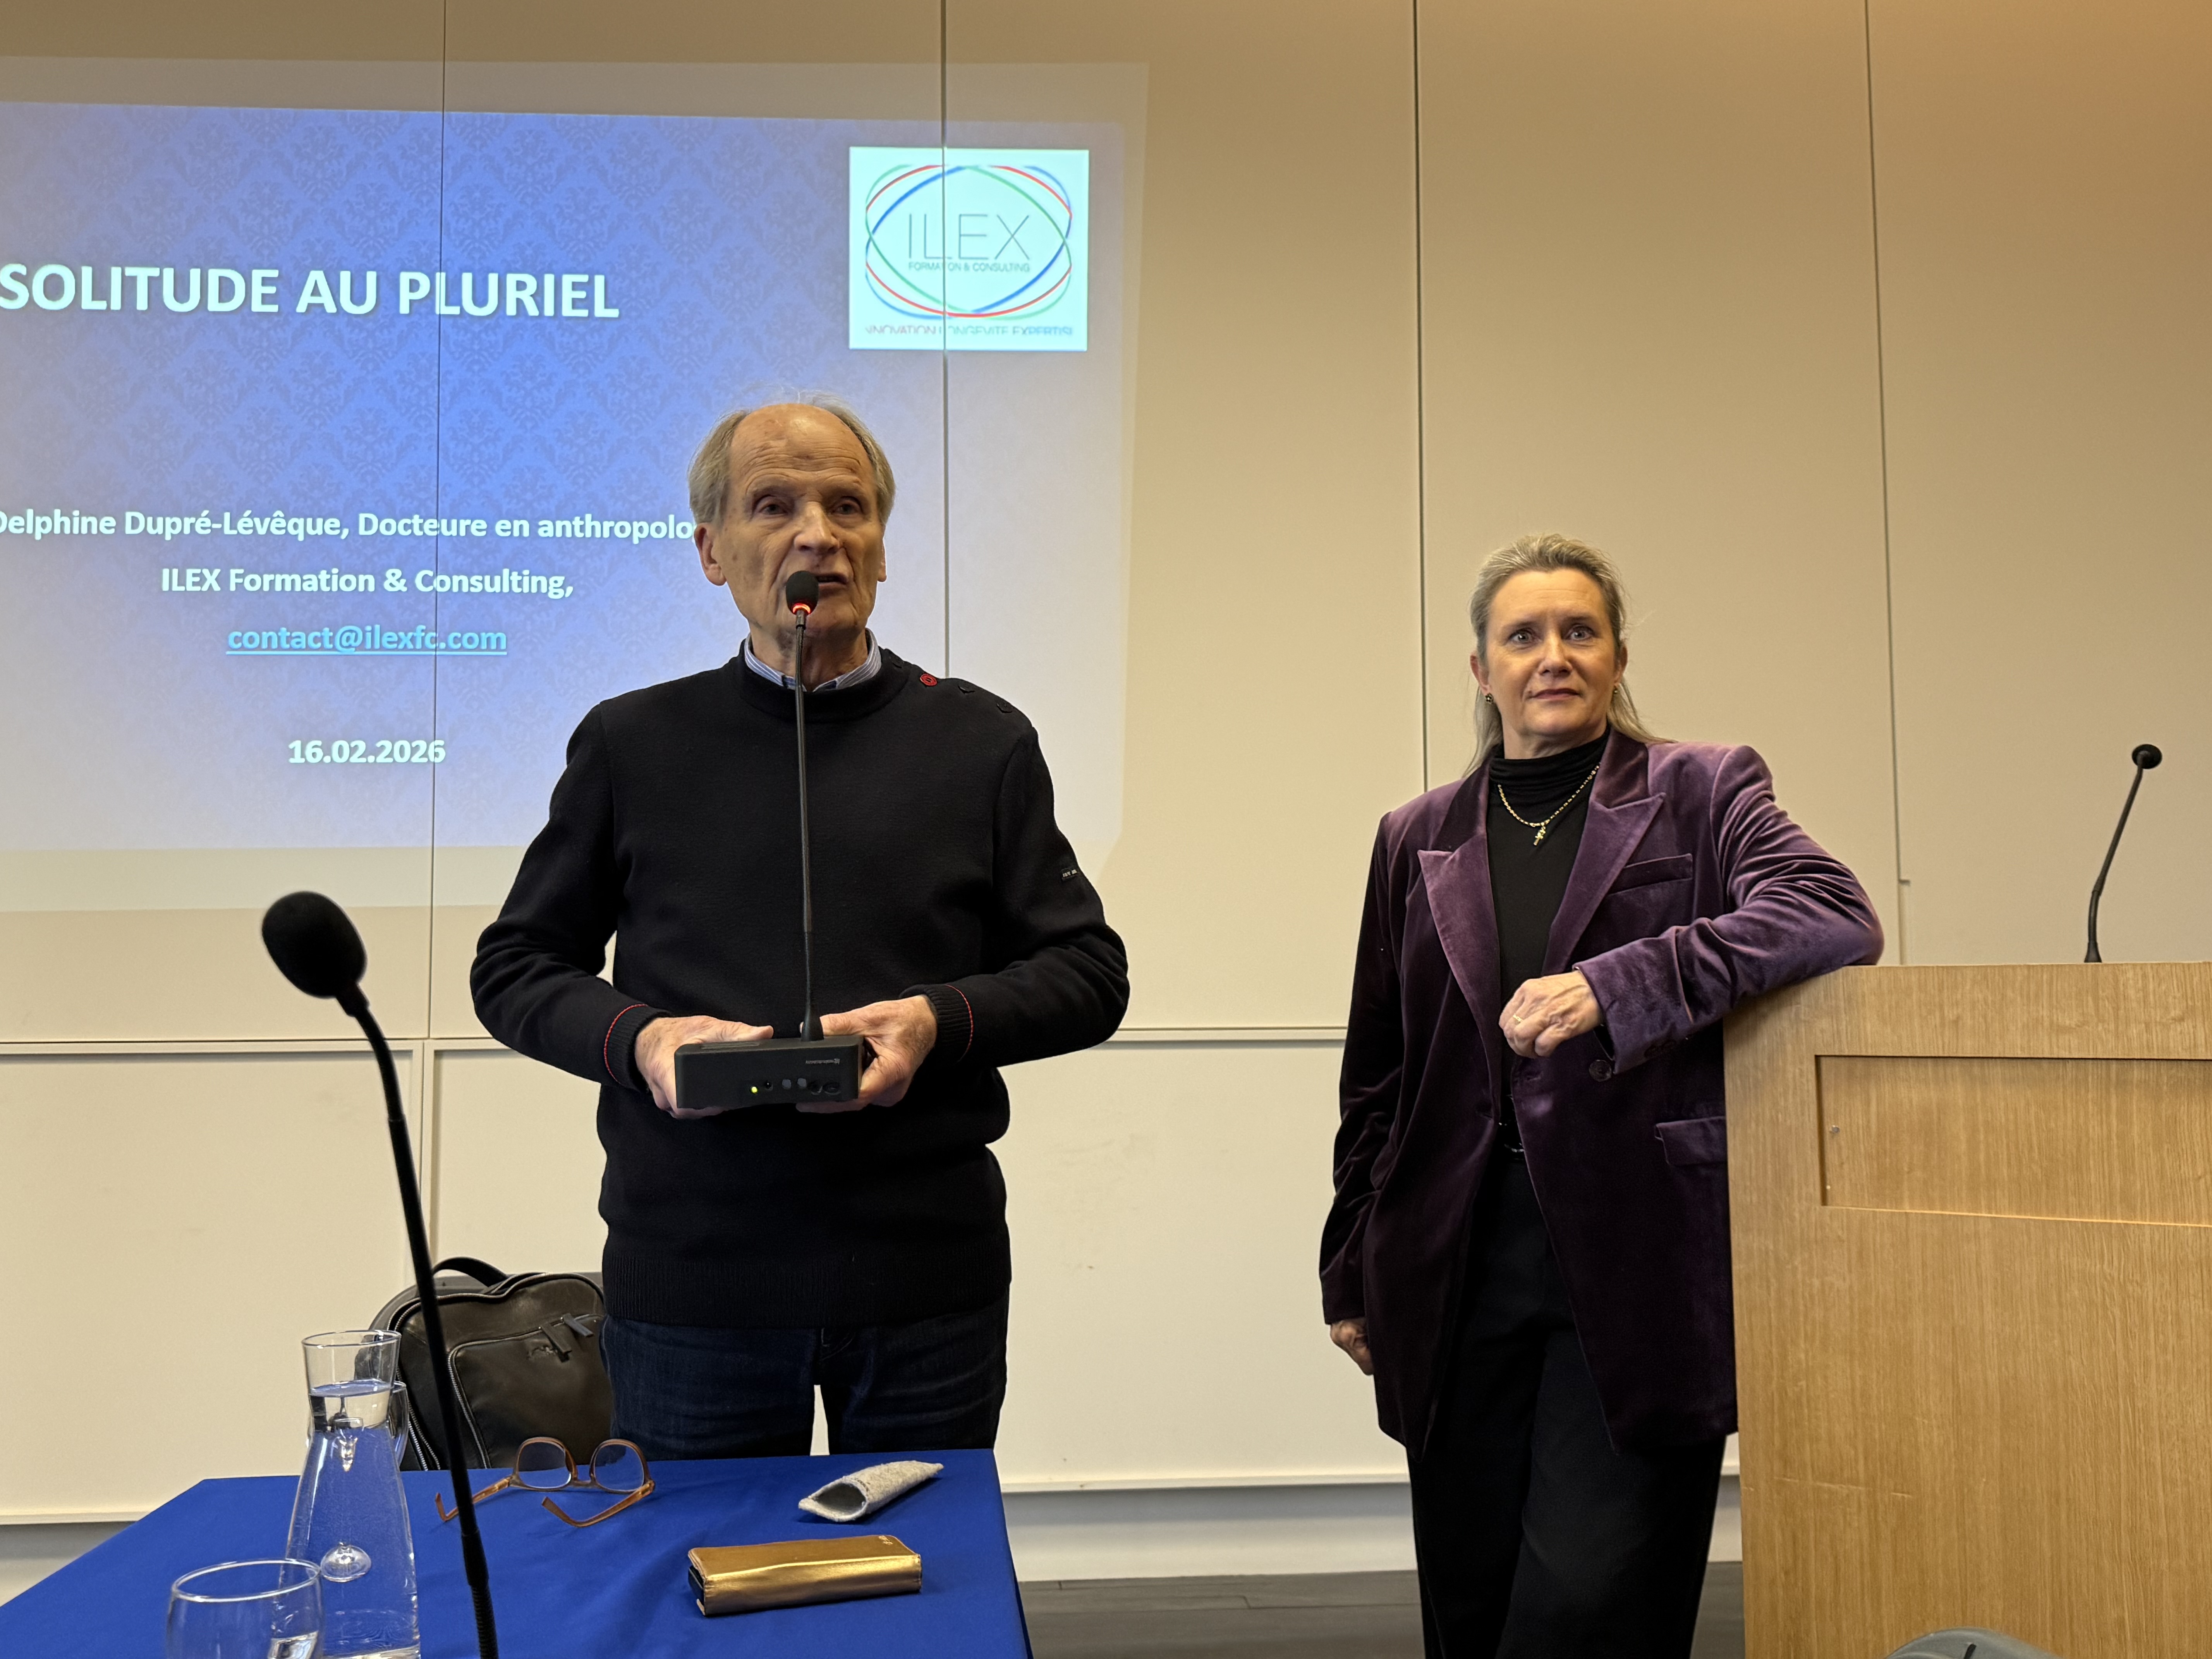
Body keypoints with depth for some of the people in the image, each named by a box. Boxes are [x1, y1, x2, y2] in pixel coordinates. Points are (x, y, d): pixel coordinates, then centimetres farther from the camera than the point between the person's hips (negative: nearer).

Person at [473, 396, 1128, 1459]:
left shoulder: (982, 742, 6)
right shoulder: (630, 744, 6)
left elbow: (1089, 974, 6)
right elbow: (513, 970, 10)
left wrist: (937, 1022, -13)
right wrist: (638, 1037, -10)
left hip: (927, 1281, 0)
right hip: (688, 1281, 0)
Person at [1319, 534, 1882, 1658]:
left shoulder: (1701, 792, 6)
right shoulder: (1419, 839, 14)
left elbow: (1837, 915, -14)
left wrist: (1620, 985, -23)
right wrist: (1352, 1270, 14)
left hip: (1637, 1265, -3)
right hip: (1462, 1268, 3)